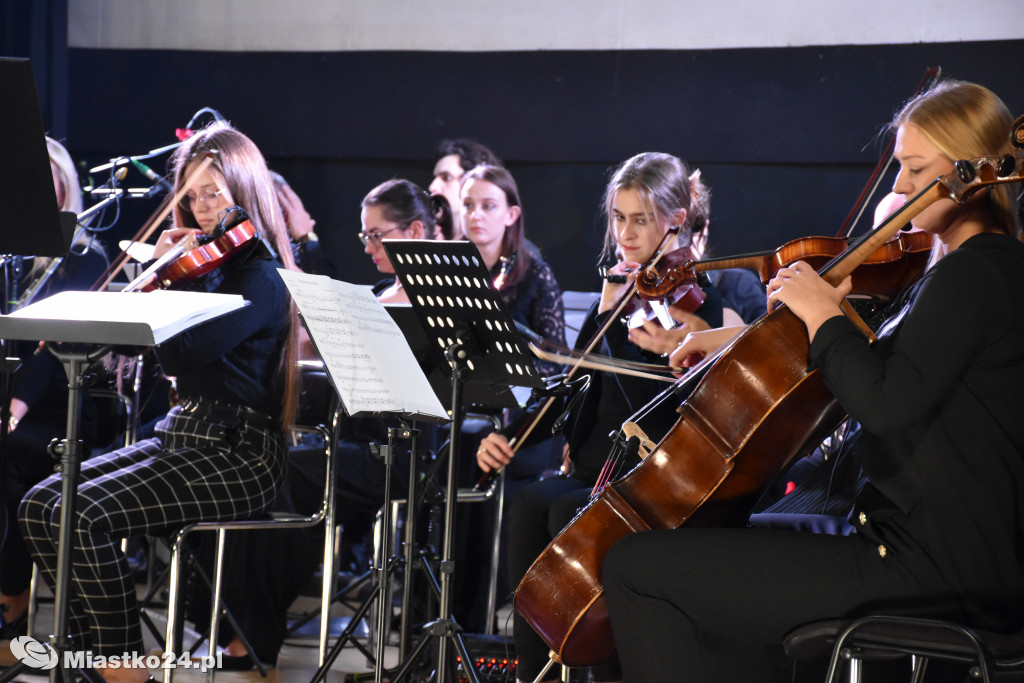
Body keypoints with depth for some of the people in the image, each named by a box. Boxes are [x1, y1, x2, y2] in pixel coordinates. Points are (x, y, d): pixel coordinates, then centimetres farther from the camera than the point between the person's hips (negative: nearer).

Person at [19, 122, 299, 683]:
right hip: (182, 435, 9)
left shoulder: (261, 278, -13)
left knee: (85, 516, -25)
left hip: (237, 453, -9)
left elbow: (177, 354, -24)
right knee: (41, 506, -5)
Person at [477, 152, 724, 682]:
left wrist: (614, 316, -18)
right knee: (530, 505, -25)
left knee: (567, 512, -32)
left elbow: (655, 403, -17)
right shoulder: (619, 289, 17)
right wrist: (510, 435, 2)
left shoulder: (697, 300, -5)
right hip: (594, 473, 6)